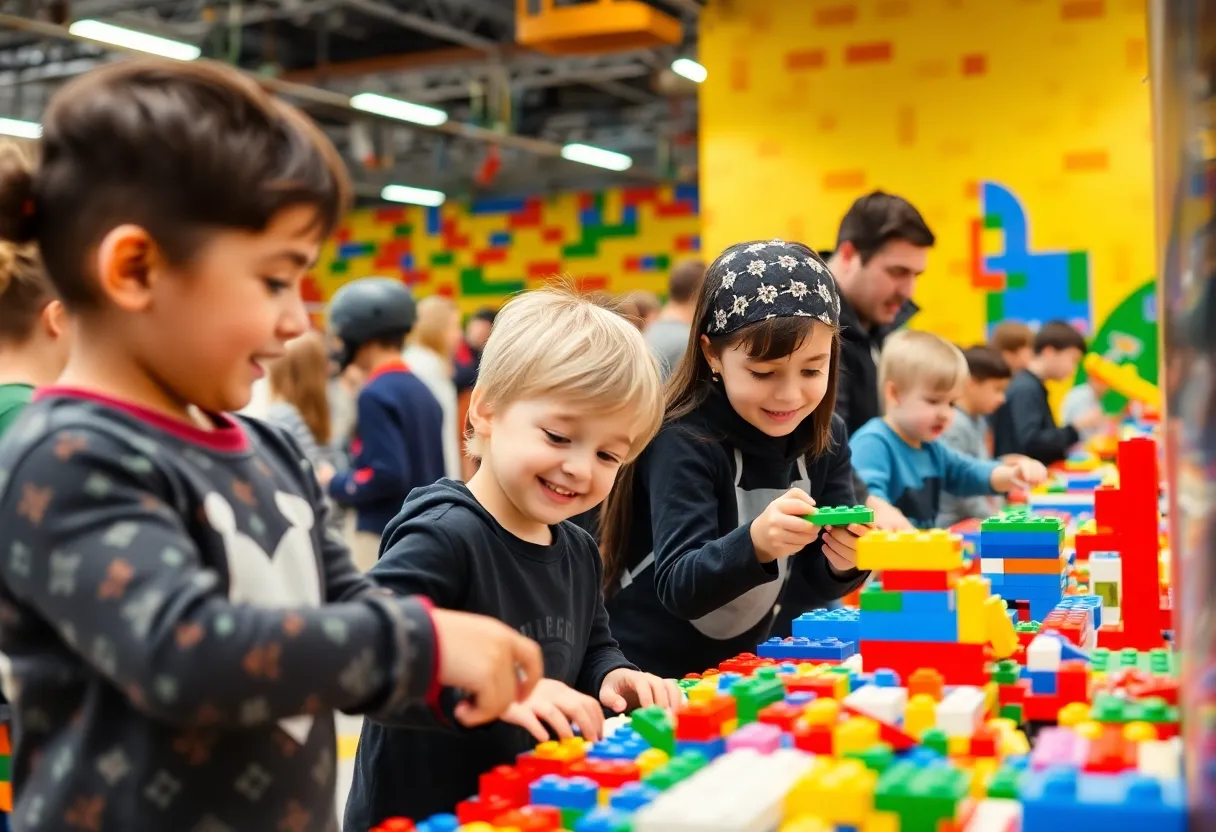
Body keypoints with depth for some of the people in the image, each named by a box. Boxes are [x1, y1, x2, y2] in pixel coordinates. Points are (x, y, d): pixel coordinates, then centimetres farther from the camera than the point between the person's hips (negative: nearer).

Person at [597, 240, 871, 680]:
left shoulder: (826, 440, -3)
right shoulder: (683, 442, -18)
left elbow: (816, 582, 1)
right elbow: (678, 586, -25)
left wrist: (842, 561, -20)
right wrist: (755, 544, -42)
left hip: (743, 669, 5)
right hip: (650, 675, -5)